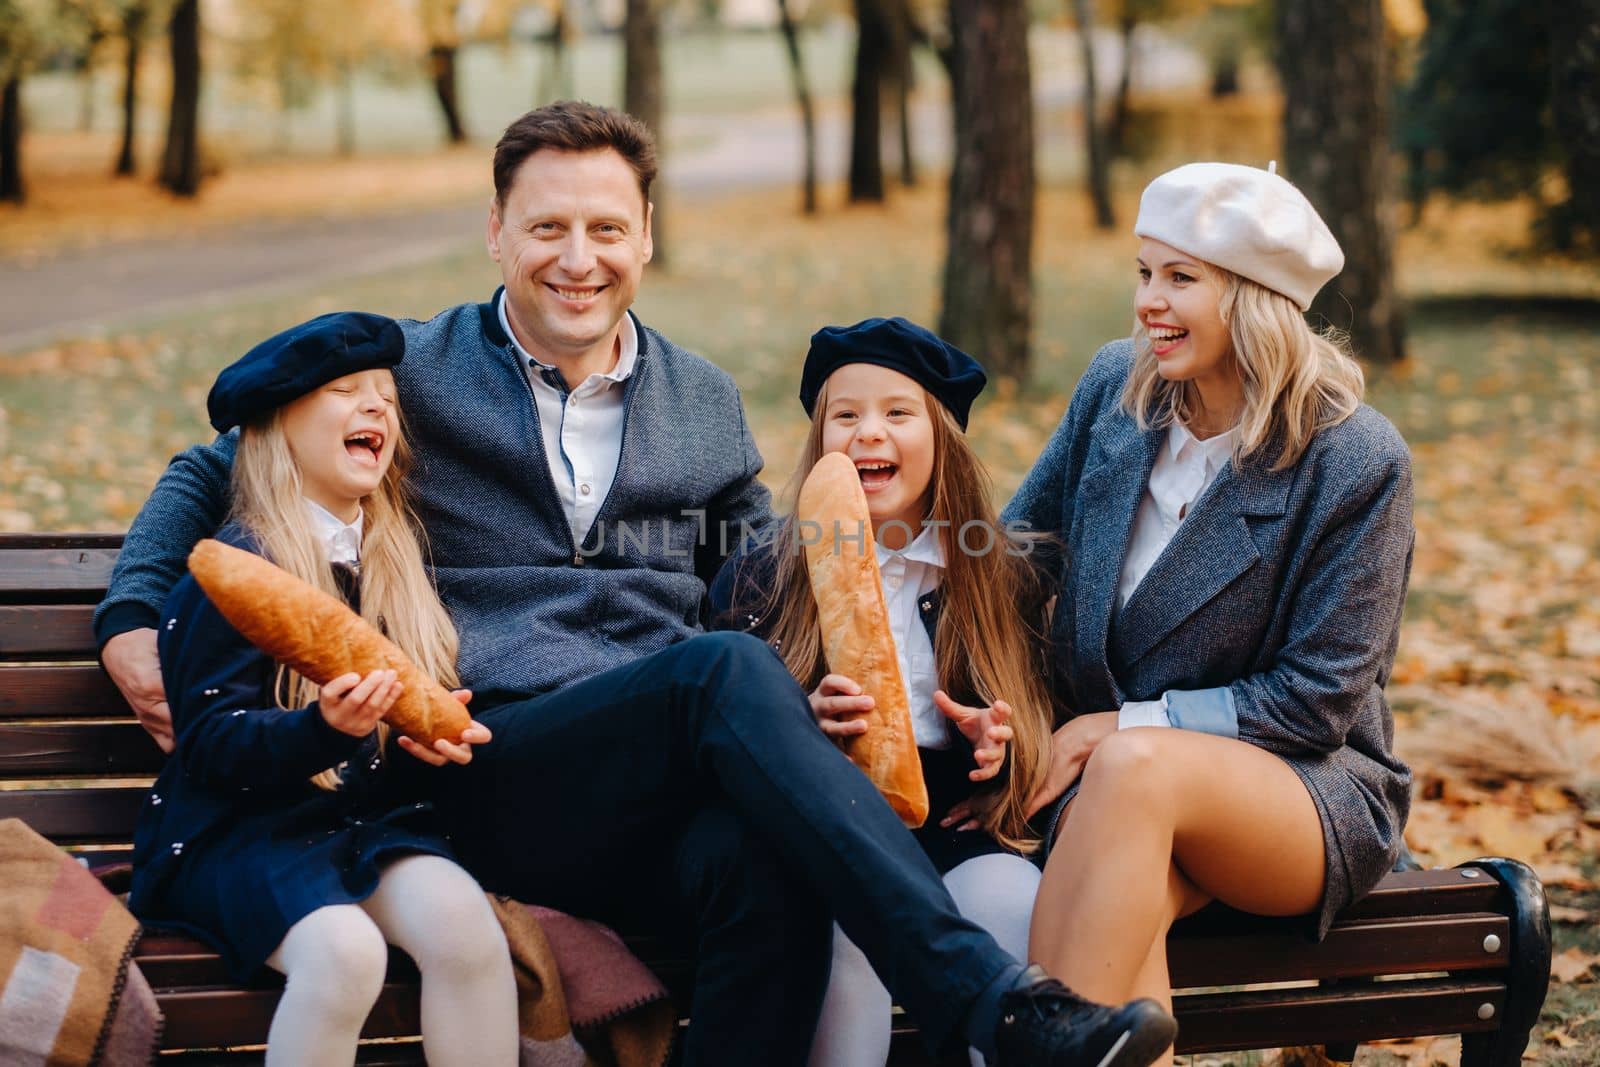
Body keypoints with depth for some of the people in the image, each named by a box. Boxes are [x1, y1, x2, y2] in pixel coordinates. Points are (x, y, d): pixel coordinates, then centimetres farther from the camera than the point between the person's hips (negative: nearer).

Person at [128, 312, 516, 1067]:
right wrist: (325, 727, -29)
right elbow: (209, 742, -12)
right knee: (343, 949, -33)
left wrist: (436, 737, -1)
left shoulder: (395, 560, 13)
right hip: (240, 827, -5)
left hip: (369, 816, 5)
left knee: (461, 919, -26)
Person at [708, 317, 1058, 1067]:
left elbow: (1036, 722, 17)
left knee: (1009, 898, -32)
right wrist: (802, 724, -15)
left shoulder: (1002, 576, 14)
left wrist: (997, 741, -7)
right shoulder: (761, 575, 11)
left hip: (956, 821, 1)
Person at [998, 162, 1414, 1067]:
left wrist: (1125, 727, -16)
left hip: (1308, 785, -3)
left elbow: (1318, 696, -11)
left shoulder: (1357, 460, -11)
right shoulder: (1118, 386, 3)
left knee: (1136, 768, -38)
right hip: (1114, 783, 3)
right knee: (1125, 913, -35)